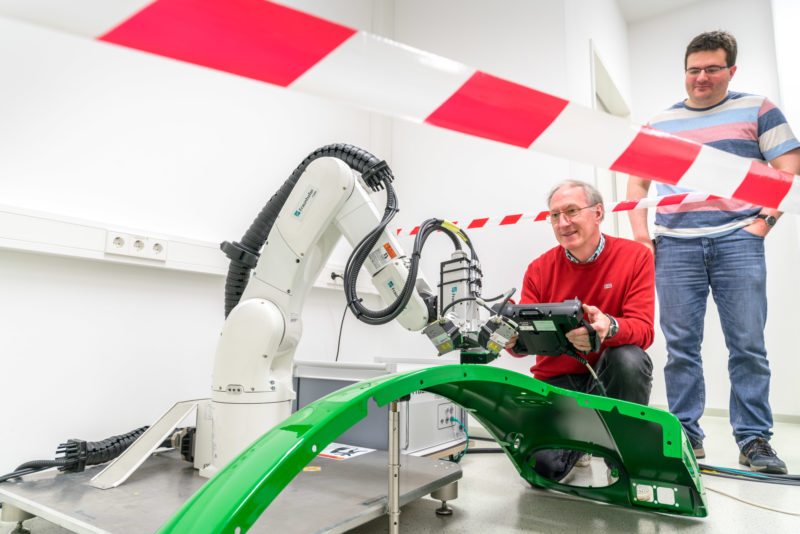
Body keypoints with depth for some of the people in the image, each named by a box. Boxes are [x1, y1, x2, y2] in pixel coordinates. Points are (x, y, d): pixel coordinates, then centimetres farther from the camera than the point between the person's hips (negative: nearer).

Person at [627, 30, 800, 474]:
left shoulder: (757, 110, 13)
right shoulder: (659, 123, 17)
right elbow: (636, 181, 17)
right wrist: (639, 231, 4)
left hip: (737, 241, -1)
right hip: (673, 245, 2)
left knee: (748, 345, -1)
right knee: (681, 345, 1)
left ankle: (754, 439, 11)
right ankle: (686, 434, 10)